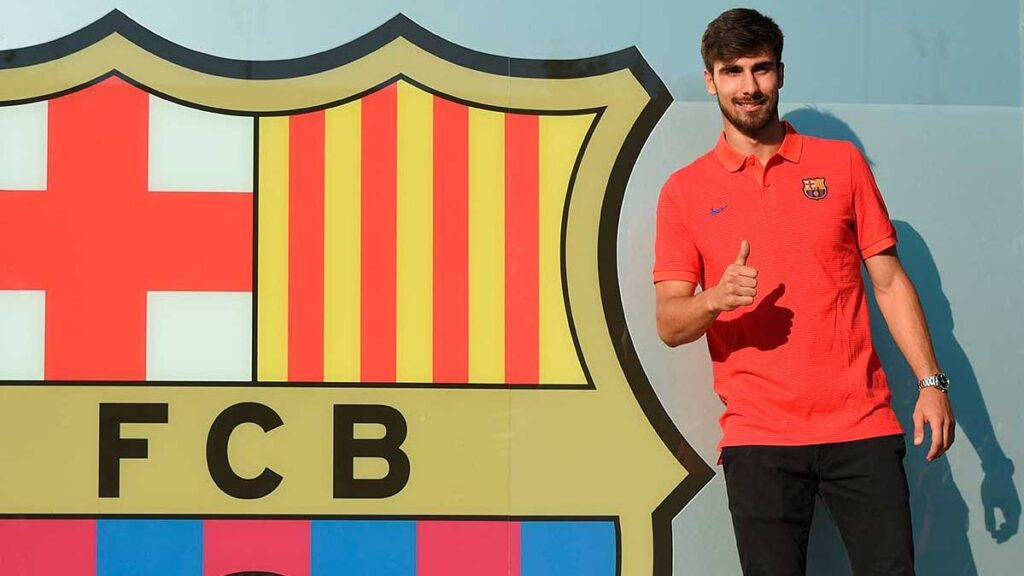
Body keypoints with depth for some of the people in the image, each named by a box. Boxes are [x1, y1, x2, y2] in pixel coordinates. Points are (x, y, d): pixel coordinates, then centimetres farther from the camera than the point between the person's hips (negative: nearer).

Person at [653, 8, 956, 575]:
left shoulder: (842, 163, 10)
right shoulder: (685, 190, 7)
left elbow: (889, 281, 11)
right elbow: (669, 324, 2)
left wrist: (931, 382, 2)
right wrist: (715, 299, -20)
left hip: (861, 424, 1)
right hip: (758, 437, -1)